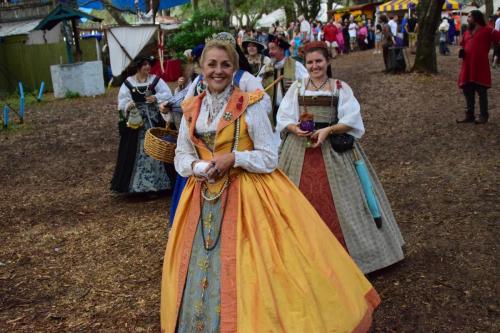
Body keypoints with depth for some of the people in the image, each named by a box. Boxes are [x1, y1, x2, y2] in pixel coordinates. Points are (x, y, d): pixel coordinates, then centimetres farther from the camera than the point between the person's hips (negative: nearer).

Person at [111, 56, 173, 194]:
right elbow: (122, 100, -4)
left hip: (154, 120, 0)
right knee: (136, 152, 1)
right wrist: (128, 105, -25)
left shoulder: (156, 80, 3)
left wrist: (156, 98, -20)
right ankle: (137, 183, 9)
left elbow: (167, 94, -4)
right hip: (135, 120, 0)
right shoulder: (128, 82, 2)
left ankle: (158, 181, 12)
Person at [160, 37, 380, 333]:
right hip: (205, 198, 5)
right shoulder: (192, 109, 5)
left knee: (244, 271, -1)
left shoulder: (250, 106, -8)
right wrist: (200, 167, -11)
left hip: (247, 197, -4)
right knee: (202, 268, 12)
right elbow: (181, 157, 9)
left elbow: (269, 159, -8)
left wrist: (233, 158, -20)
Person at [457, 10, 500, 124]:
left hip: (481, 67, -7)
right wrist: (462, 52, 6)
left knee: (482, 92, 1)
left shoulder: (487, 30, -5)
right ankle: (469, 115, 19)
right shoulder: (467, 32, 17)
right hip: (467, 67, 7)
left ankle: (484, 116, 11)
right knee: (468, 92, 9)